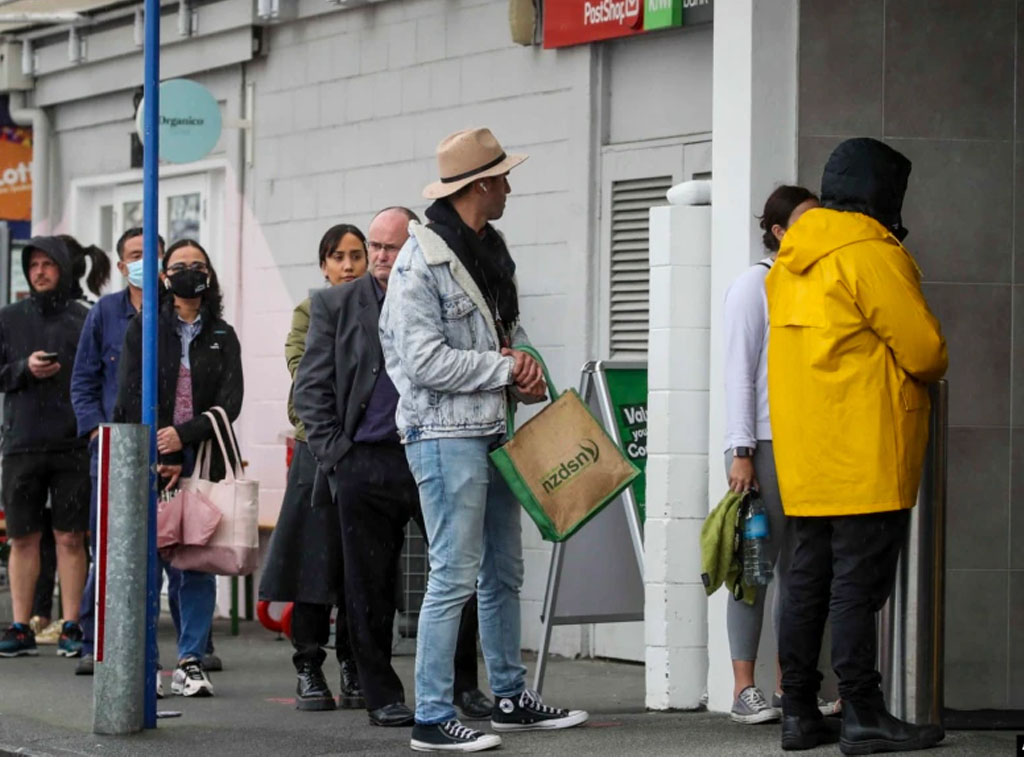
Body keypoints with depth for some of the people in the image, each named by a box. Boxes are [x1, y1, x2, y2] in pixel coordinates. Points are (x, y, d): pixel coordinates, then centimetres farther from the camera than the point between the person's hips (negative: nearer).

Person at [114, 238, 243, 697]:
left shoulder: (222, 337, 12)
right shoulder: (143, 329, 8)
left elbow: (230, 402, 1)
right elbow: (131, 397, 1)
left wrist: (183, 435, -13)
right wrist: (159, 460, -7)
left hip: (204, 462, 1)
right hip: (150, 464, -1)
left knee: (200, 563, -1)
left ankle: (191, 663, 3)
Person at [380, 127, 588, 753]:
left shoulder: (491, 252, 15)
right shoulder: (422, 261, -13)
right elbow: (426, 362, -19)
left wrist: (528, 368, 2)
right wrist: (505, 367, -13)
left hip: (493, 430, 9)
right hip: (446, 434, -9)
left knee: (505, 572, 16)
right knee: (455, 575, -10)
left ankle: (511, 696, 27)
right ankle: (432, 719, -6)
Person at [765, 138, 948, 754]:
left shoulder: (792, 261, 15)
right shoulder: (870, 254, -12)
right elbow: (926, 350, -13)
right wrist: (929, 369, 10)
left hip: (805, 460, 8)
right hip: (866, 459, -8)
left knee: (809, 580, 10)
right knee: (859, 582, -7)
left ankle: (800, 713, 12)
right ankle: (864, 716, -6)